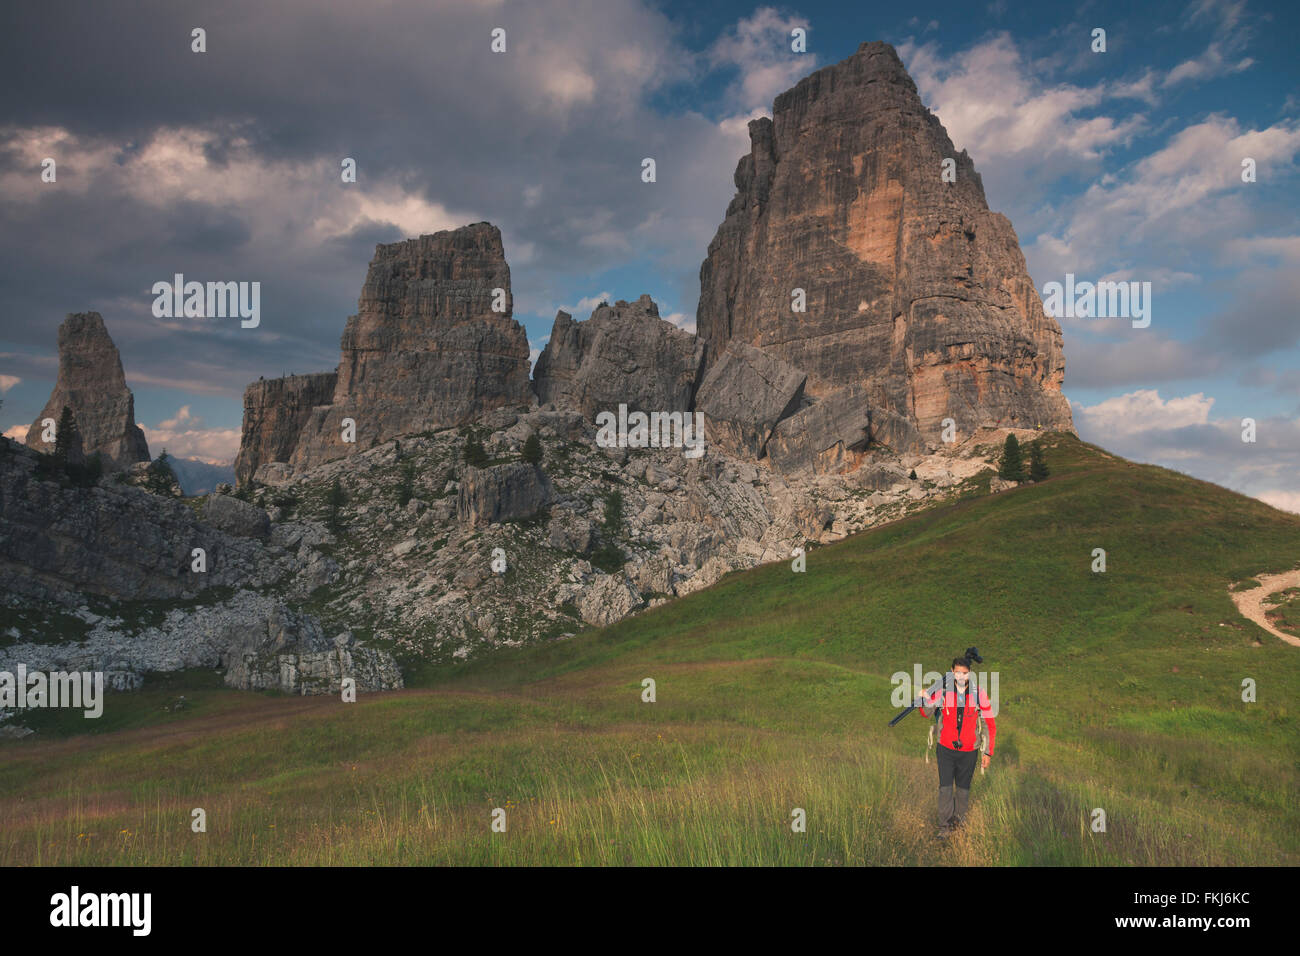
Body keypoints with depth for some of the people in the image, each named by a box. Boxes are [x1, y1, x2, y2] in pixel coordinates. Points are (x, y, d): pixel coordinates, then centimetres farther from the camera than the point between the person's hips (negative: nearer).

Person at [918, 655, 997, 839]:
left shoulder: (979, 694, -8)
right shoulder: (943, 691, -7)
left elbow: (990, 724, 1)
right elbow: (927, 713, 5)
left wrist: (988, 752, 0)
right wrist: (924, 699, -18)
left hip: (968, 751, 0)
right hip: (946, 748, 0)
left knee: (963, 787, 11)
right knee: (945, 787, -4)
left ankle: (958, 819, 30)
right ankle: (944, 826, 6)